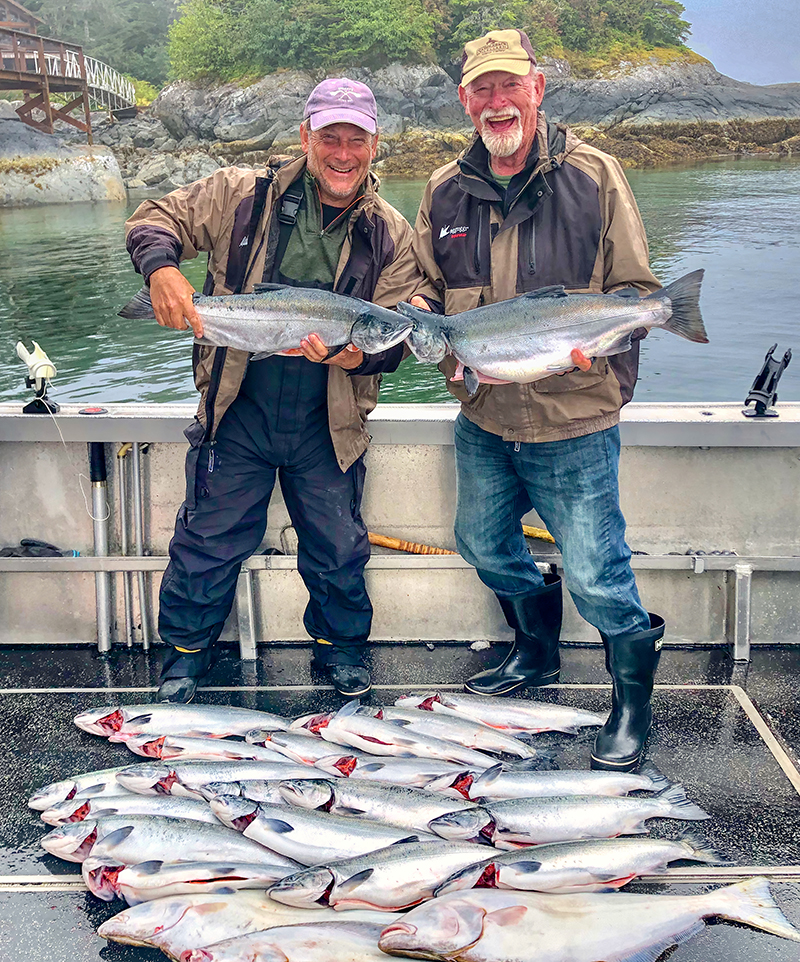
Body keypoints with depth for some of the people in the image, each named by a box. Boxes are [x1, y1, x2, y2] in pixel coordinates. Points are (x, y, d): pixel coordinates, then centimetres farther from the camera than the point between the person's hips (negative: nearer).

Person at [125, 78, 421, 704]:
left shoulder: (391, 236, 0)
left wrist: (354, 357, -25)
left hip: (328, 423, 1)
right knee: (210, 541, 9)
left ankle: (341, 646, 38)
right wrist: (162, 269, -22)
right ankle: (188, 649, 32)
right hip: (237, 415, -1)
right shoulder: (243, 196, -3)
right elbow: (156, 219, 0)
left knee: (339, 547, 13)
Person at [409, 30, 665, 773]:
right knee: (483, 543, 21)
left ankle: (633, 692, 24)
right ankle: (536, 654, 47)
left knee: (592, 574, -3)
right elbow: (426, 287, 14)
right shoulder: (446, 190, 3)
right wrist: (418, 313, -9)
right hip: (483, 419, 6)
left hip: (573, 423, -5)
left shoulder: (592, 176, -8)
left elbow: (636, 292, -5)